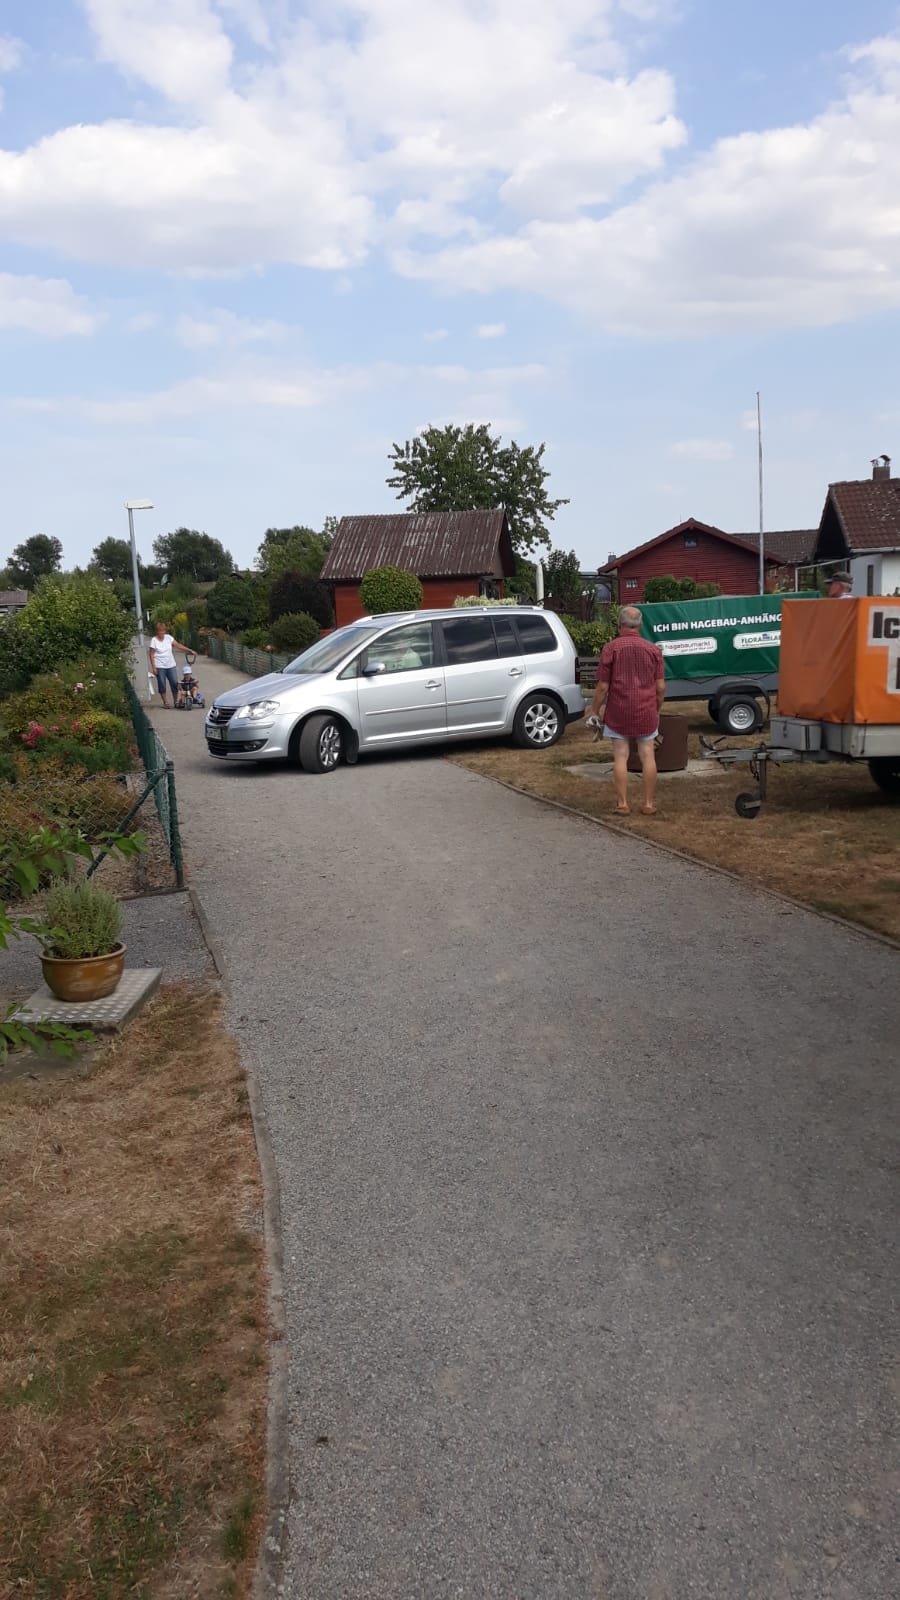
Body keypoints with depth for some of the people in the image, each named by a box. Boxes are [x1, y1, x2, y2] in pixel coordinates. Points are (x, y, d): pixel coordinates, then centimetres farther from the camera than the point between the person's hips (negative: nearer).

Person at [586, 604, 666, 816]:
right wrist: (657, 709, 16)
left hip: (619, 712, -2)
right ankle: (649, 804, 11)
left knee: (620, 758, 4)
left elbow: (603, 686, -7)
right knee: (648, 757, 7)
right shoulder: (653, 649, 1)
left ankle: (622, 804, 6)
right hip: (646, 712, 2)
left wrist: (594, 711, 5)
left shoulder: (611, 648, -7)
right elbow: (660, 687, 1)